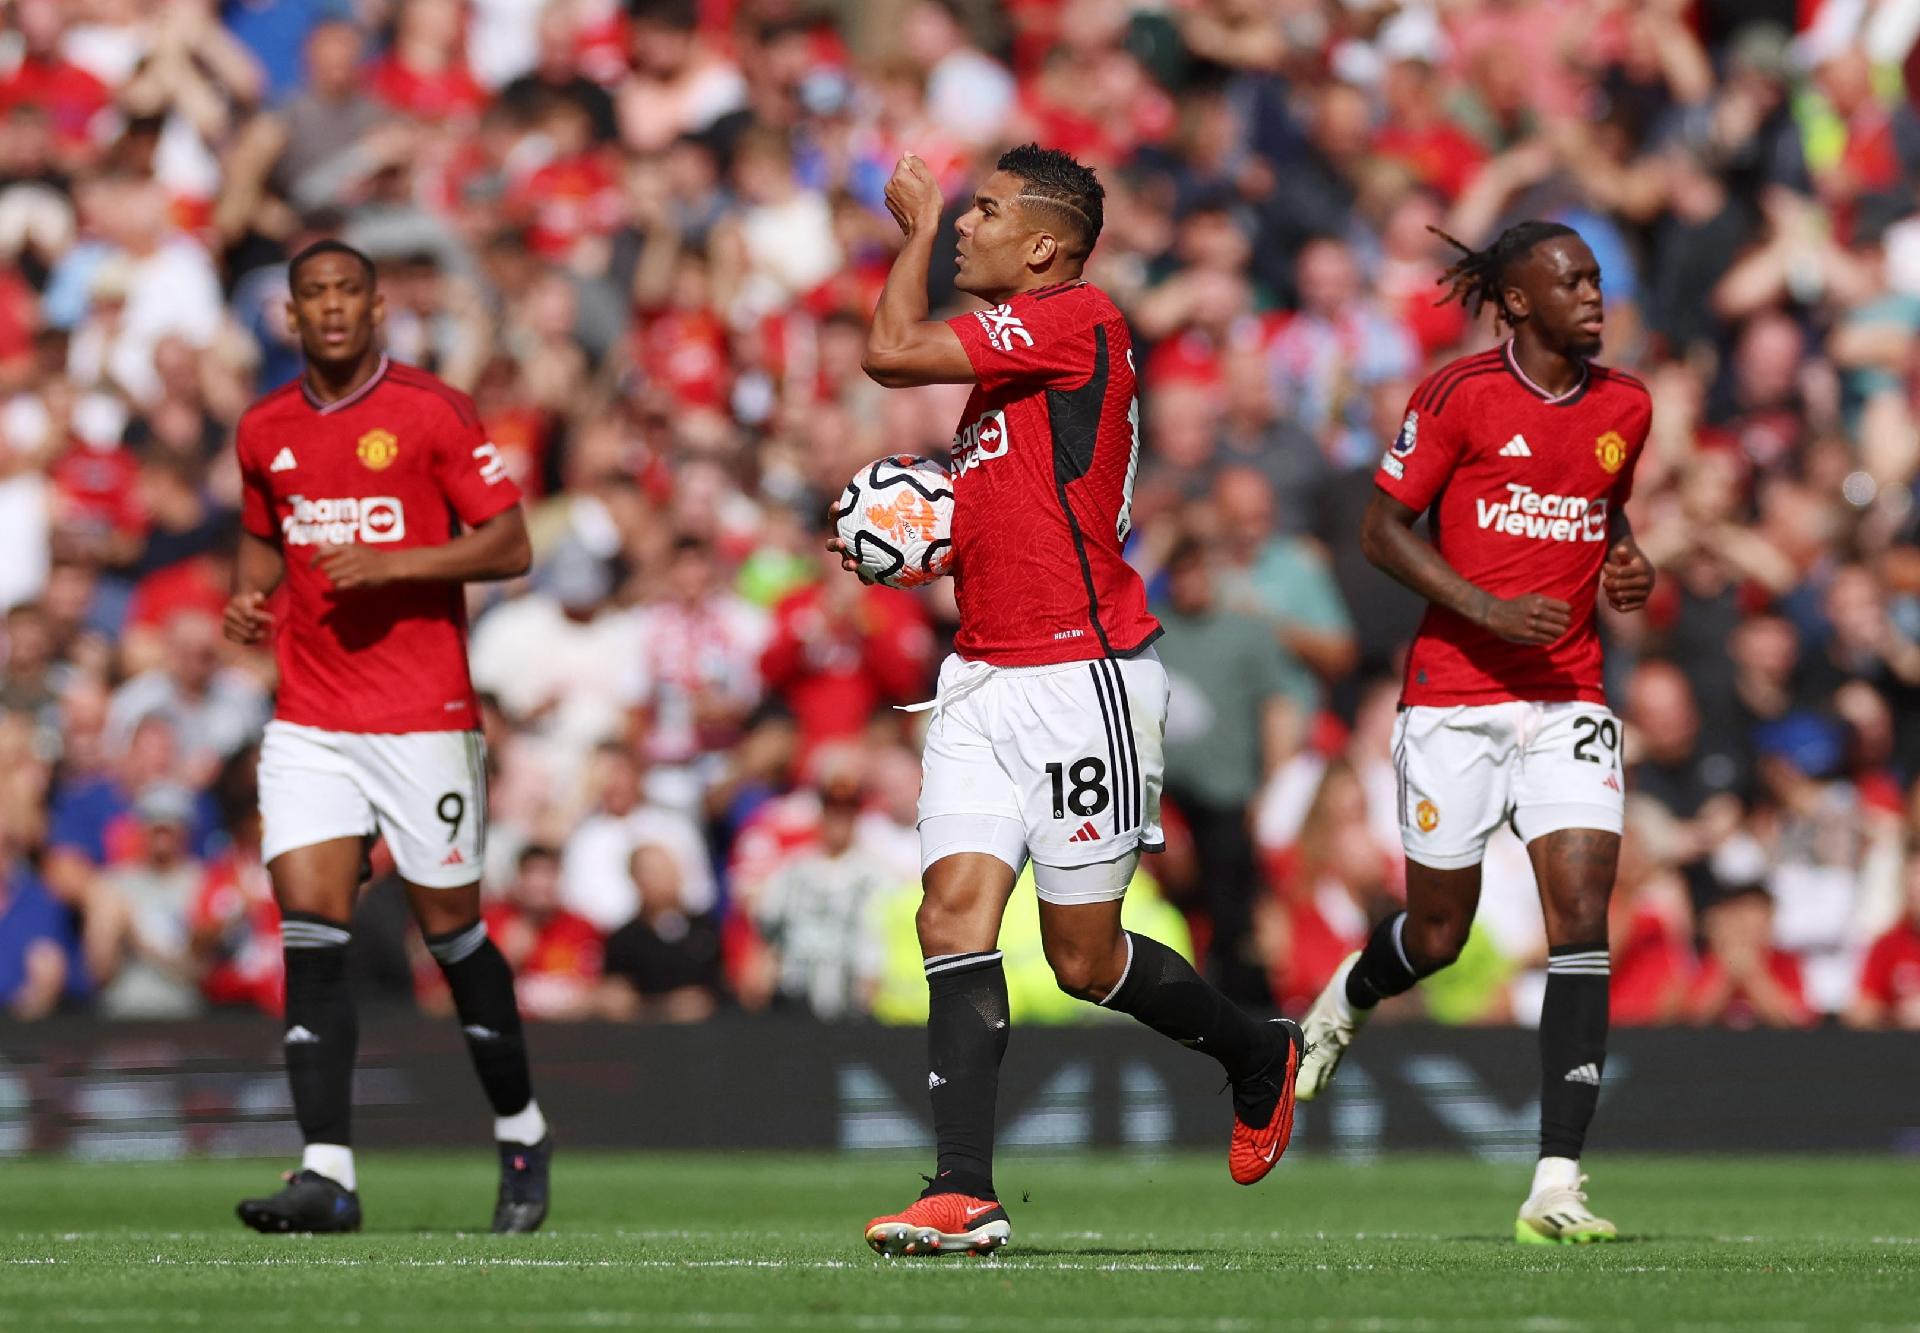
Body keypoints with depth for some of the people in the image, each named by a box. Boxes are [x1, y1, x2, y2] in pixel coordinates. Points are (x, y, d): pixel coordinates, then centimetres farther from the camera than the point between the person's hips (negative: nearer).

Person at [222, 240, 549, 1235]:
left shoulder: (433, 413, -4)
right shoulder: (265, 432, 10)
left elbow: (510, 546, -6)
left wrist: (393, 563, -18)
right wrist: (249, 596, 5)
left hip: (424, 714, -4)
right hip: (307, 721, 4)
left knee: (450, 930, 4)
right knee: (310, 932, -10)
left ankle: (521, 1133, 25)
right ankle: (327, 1172, -13)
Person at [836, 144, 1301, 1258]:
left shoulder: (1076, 320, -13)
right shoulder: (1008, 352, 17)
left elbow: (892, 353, -19)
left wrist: (915, 225, -5)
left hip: (1082, 675, -9)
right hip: (986, 676, 9)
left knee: (1085, 958, 0)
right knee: (955, 912, -7)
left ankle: (1261, 1054, 27)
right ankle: (966, 1195, -11)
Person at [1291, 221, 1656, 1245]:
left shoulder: (1625, 407, 8)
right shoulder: (1460, 395, -7)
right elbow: (1381, 528, -5)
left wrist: (1627, 567, 4)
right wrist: (1488, 609, -16)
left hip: (1568, 699, 3)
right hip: (1455, 692, -3)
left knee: (1583, 910, -14)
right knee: (1438, 932, 6)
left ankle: (1556, 1186, -17)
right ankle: (1345, 1000, 46)